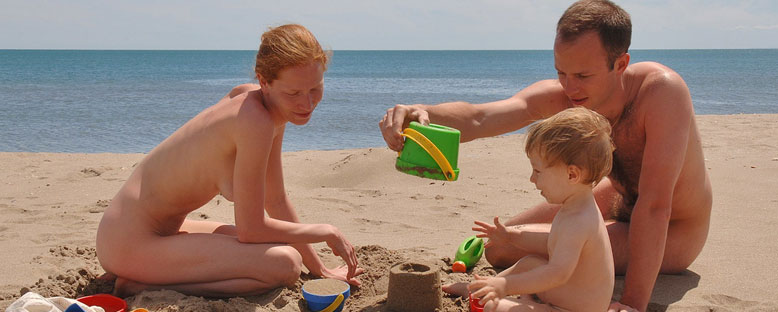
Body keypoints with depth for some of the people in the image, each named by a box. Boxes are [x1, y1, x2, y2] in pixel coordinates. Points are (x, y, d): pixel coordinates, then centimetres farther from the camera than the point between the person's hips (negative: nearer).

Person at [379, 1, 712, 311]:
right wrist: (423, 114, -54)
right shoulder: (558, 96, -18)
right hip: (622, 200, 6)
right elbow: (479, 118, -32)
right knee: (503, 238, 12)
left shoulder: (661, 89, -35)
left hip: (671, 233, -6)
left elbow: (655, 205, -39)